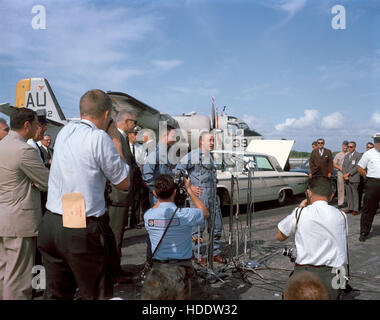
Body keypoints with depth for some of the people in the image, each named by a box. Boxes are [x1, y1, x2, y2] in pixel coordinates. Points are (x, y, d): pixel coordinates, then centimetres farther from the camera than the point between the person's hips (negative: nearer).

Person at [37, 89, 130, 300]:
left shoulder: (64, 132, 6)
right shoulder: (100, 137, -13)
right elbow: (124, 183, -4)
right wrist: (115, 138, 1)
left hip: (50, 225, 7)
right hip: (83, 230, -7)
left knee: (55, 293, 17)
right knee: (96, 294, 7)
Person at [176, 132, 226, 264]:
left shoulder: (211, 156, 17)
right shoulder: (193, 155, -8)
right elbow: (178, 170, -11)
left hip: (212, 198, 8)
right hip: (199, 197, -8)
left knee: (216, 226, 12)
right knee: (198, 227, 0)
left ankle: (215, 253, 26)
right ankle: (198, 256, 12)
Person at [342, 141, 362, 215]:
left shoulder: (358, 155, -3)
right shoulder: (346, 156, 18)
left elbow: (357, 167, -11)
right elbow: (343, 166, 13)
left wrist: (348, 173, -13)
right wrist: (345, 175, -3)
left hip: (354, 178, -6)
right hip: (346, 179, 6)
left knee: (355, 194, -2)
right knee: (348, 194, 8)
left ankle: (355, 209, 2)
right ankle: (350, 208, 14)